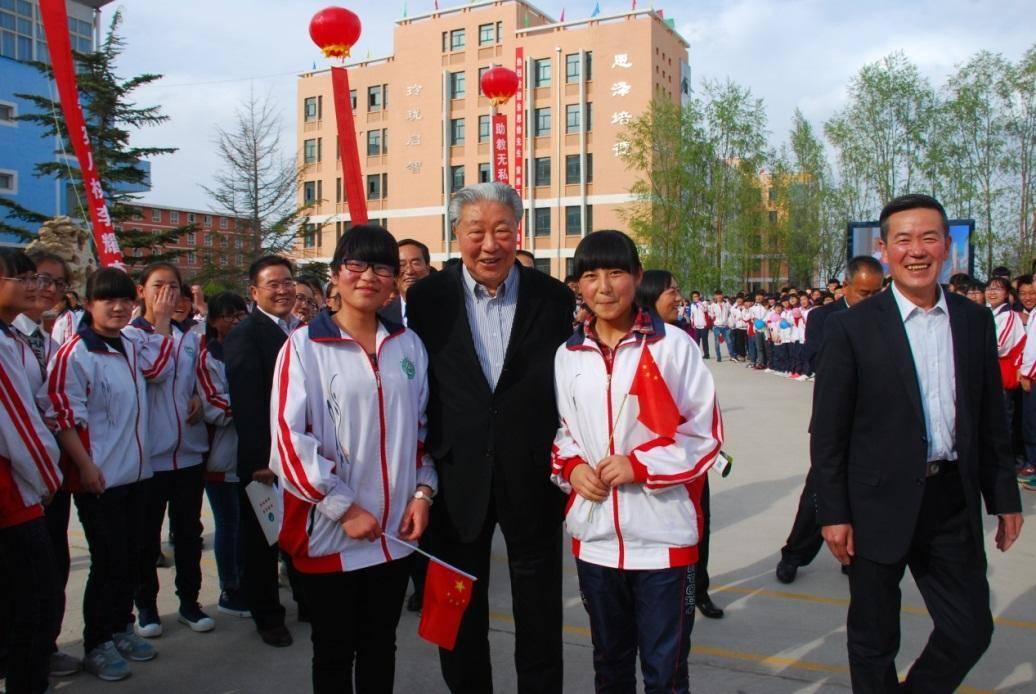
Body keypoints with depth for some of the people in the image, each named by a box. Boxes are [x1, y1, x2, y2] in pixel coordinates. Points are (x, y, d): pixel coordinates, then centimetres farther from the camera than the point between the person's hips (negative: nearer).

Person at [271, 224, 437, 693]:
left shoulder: (408, 344, 6)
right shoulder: (304, 346, -8)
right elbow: (289, 438, -13)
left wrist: (422, 492, 0)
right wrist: (345, 508, -14)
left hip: (394, 531, 4)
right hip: (330, 532, -3)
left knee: (381, 646, 19)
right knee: (334, 651, 13)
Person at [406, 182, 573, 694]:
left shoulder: (554, 298, -4)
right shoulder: (426, 298, -3)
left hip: (534, 480, 0)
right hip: (457, 481, 1)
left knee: (540, 618, 15)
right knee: (460, 616, 17)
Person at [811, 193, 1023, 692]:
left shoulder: (976, 321, 5)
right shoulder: (851, 328, -8)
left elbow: (990, 418, 10)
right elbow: (827, 431, -8)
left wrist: (1004, 497, 10)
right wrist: (833, 513, -9)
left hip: (953, 502, 4)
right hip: (880, 505, -3)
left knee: (971, 631, 11)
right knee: (874, 641, 11)